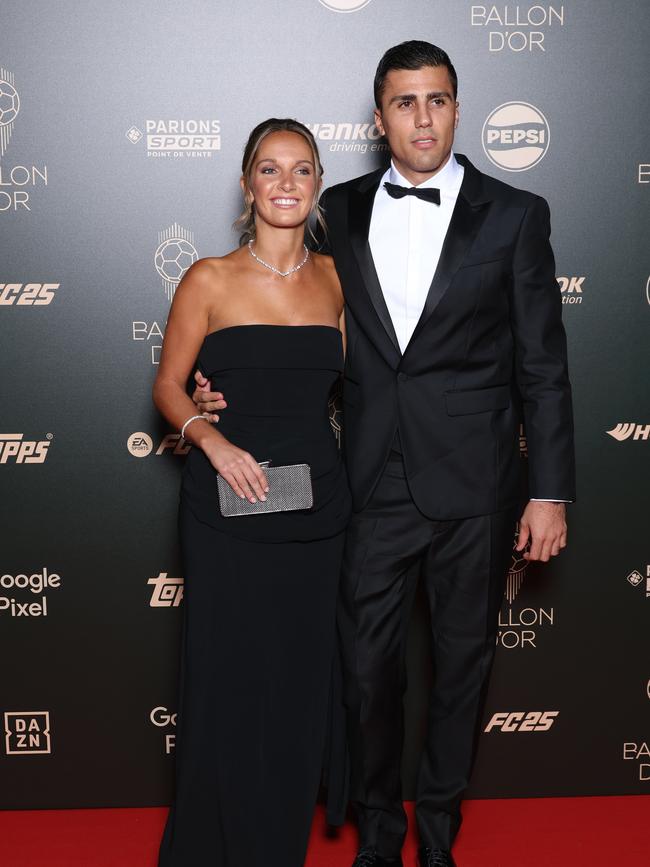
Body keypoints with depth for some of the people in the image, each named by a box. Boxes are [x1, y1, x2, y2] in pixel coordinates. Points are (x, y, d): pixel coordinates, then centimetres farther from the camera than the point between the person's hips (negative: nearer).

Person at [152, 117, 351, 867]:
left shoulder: (333, 277, 7)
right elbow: (168, 387, 1)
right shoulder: (209, 281, -4)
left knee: (299, 681, 10)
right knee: (226, 681, 3)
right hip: (228, 510, -3)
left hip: (314, 507, 4)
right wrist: (212, 440, -16)